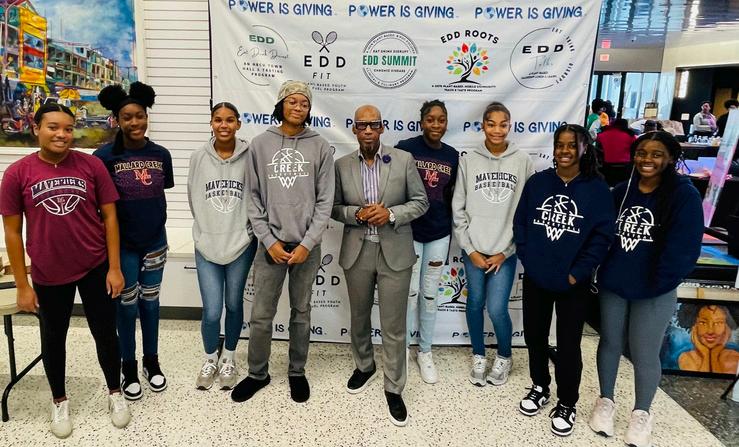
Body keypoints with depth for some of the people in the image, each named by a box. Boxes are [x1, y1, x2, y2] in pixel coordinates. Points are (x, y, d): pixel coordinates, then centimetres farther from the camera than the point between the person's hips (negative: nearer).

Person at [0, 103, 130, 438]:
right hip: (48, 275, 0)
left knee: (105, 333, 12)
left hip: (96, 268, 0)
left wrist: (115, 267, -6)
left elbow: (109, 216, -4)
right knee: (53, 339, 18)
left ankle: (115, 393, 34)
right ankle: (59, 401, 40)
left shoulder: (91, 165, -7)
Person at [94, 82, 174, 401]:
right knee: (127, 305, 9)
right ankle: (129, 369, 27)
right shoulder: (104, 156, -11)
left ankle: (151, 362, 32)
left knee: (150, 302, 15)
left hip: (155, 241, 3)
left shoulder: (161, 154, -1)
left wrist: (154, 223, 10)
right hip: (122, 244, -3)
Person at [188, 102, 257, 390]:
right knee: (211, 312, 0)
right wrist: (207, 227, 10)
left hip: (241, 243, -1)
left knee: (234, 305, 12)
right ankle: (210, 359, 27)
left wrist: (240, 228, 1)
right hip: (207, 244, 1)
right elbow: (194, 200, 9)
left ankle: (228, 358, 34)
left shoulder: (249, 156, -6)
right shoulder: (199, 157, 0)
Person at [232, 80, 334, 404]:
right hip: (270, 245, 0)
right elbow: (253, 198, 1)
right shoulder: (260, 144, 2)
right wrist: (269, 240, -7)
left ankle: (297, 372, 31)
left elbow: (325, 201, -2)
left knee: (301, 313, 13)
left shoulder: (320, 147, 0)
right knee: (261, 315, 7)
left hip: (307, 246, 0)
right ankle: (257, 374, 28)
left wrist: (307, 243, -9)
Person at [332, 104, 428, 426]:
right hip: (356, 252, 3)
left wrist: (391, 213, -17)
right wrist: (357, 213, -15)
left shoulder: (403, 160, -3)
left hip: (395, 253, -2)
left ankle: (394, 389, 21)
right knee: (359, 318, 20)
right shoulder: (342, 165, 2)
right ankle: (364, 366, 45)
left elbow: (421, 202, 0)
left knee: (394, 326, 4)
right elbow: (333, 208, 5)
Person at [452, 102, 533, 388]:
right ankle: (478, 357, 33)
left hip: (505, 252, -1)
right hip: (473, 249, 1)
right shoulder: (468, 161, 0)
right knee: (475, 303, 11)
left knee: (497, 309, -4)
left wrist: (505, 252, -5)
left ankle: (504, 357, 25)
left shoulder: (523, 161, -2)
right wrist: (470, 249, -4)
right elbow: (458, 209, 0)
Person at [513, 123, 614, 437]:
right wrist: (527, 259, -6)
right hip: (535, 279, 3)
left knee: (568, 344, 8)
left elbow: (602, 236, -8)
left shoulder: (597, 189, -5)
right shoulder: (537, 182, 1)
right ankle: (540, 387, 38)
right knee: (534, 335, 15)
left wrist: (577, 273, -13)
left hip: (573, 283, -2)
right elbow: (520, 223, 3)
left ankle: (566, 404, 28)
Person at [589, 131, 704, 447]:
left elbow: (683, 250, -15)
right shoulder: (621, 191, 3)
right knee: (609, 344, 15)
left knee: (645, 355, 6)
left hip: (654, 293, -3)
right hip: (612, 285, 4)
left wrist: (659, 283, -15)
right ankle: (605, 401, 34)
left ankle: (641, 413, 30)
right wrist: (601, 271, 3)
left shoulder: (684, 196, -10)